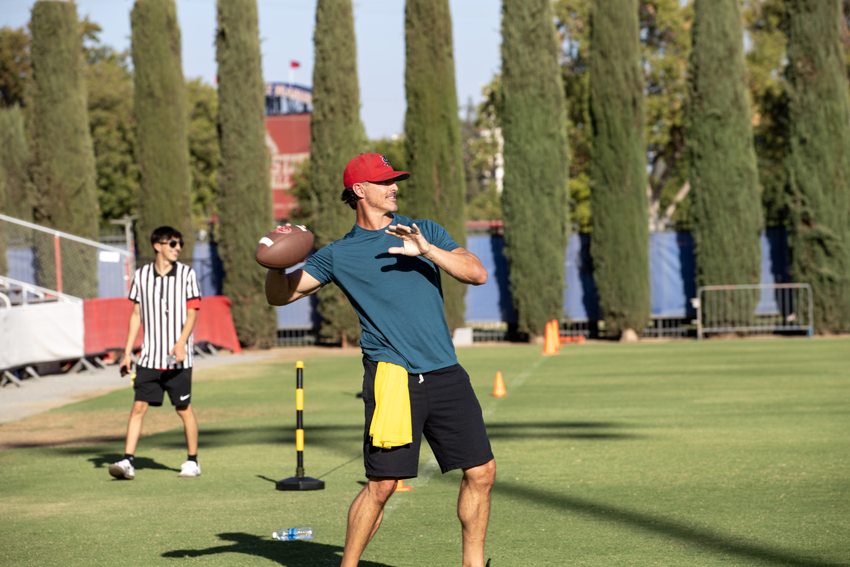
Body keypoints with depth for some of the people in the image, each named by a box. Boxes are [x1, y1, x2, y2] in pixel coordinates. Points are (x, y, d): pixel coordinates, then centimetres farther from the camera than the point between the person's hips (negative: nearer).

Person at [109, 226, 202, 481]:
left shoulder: (186, 274, -1)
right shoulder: (142, 275, 5)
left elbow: (191, 313, -4)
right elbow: (136, 315, 11)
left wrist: (181, 344, -19)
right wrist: (127, 352, 8)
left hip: (178, 357, -2)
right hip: (150, 356, 2)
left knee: (184, 409, 4)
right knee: (139, 406, -4)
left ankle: (192, 462, 17)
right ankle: (127, 462, -5)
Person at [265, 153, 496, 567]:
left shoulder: (426, 232, 13)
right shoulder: (339, 255, 6)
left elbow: (477, 273, 1)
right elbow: (280, 295, 10)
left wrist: (427, 250, -13)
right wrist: (276, 265, -12)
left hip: (445, 374, 4)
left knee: (481, 472, 3)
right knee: (382, 483, -10)